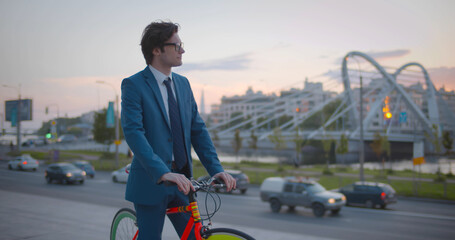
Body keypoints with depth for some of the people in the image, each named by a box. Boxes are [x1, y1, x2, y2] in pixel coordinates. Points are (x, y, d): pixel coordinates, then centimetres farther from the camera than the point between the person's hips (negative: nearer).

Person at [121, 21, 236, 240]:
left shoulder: (183, 84, 11)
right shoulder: (133, 85, -9)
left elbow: (198, 129, 8)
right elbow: (133, 132, -21)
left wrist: (216, 170, -4)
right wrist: (163, 173, -33)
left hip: (181, 182, 6)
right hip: (151, 182, -5)